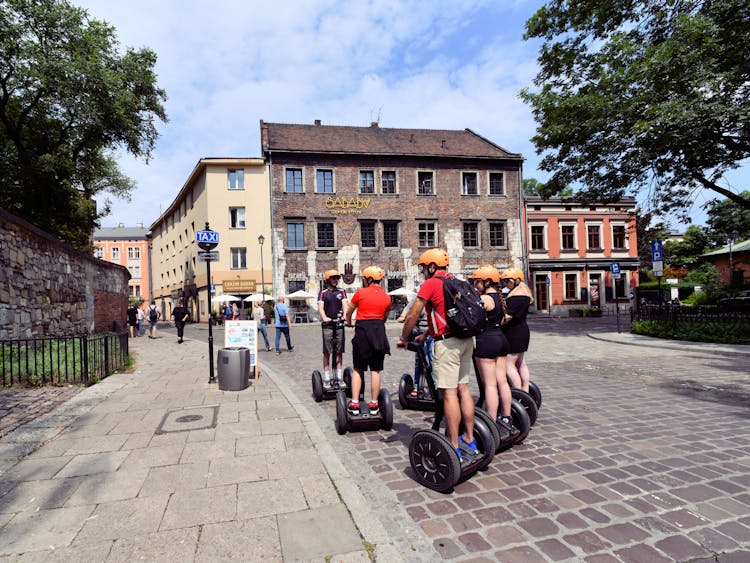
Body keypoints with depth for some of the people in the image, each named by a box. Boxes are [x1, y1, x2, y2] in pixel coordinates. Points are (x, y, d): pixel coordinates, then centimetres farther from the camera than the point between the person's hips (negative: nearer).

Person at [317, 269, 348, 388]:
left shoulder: (341, 292, 12)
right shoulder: (323, 293, 5)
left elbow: (345, 304, -3)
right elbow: (320, 307, -7)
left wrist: (345, 315, -23)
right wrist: (324, 317, -27)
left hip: (339, 324, 2)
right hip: (327, 325, -2)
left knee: (339, 352, 7)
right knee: (327, 352, -1)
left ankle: (340, 378, 14)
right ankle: (326, 379, 5)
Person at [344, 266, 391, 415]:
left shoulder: (360, 293, -1)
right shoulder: (386, 297, 7)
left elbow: (348, 312, 11)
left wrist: (349, 323, 31)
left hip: (362, 330, -2)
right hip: (379, 331, 2)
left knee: (357, 369, 7)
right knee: (376, 370, 6)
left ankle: (354, 404, 5)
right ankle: (374, 405, 10)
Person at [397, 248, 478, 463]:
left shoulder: (430, 284, -6)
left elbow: (413, 315, -6)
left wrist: (404, 338, 8)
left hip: (447, 342, -8)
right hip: (466, 339, 8)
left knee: (449, 393, -4)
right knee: (463, 388, 14)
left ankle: (455, 448, 2)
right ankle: (469, 440, 22)